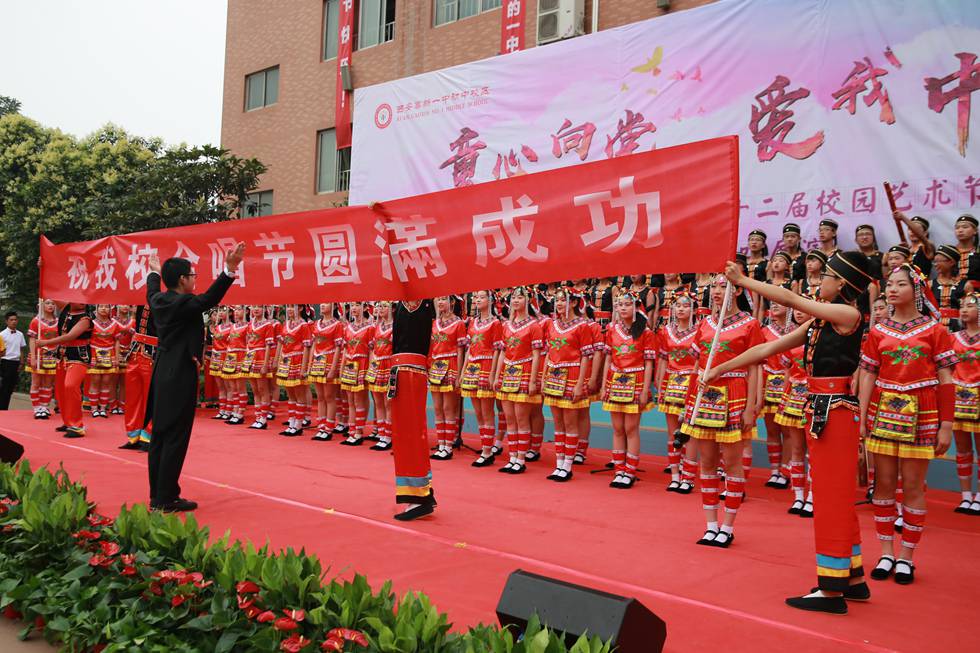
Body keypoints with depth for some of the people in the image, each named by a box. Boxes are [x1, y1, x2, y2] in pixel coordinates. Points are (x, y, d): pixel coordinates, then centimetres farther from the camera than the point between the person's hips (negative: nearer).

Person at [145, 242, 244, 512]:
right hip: (180, 377, -9)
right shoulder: (183, 304, -18)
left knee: (160, 435, 13)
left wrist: (155, 272, 51)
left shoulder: (159, 300, 8)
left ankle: (157, 495, 22)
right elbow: (210, 298, -34)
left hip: (163, 376, 9)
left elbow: (151, 291, 31)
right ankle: (166, 499, 2)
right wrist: (229, 269, -44)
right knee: (176, 438, -3)